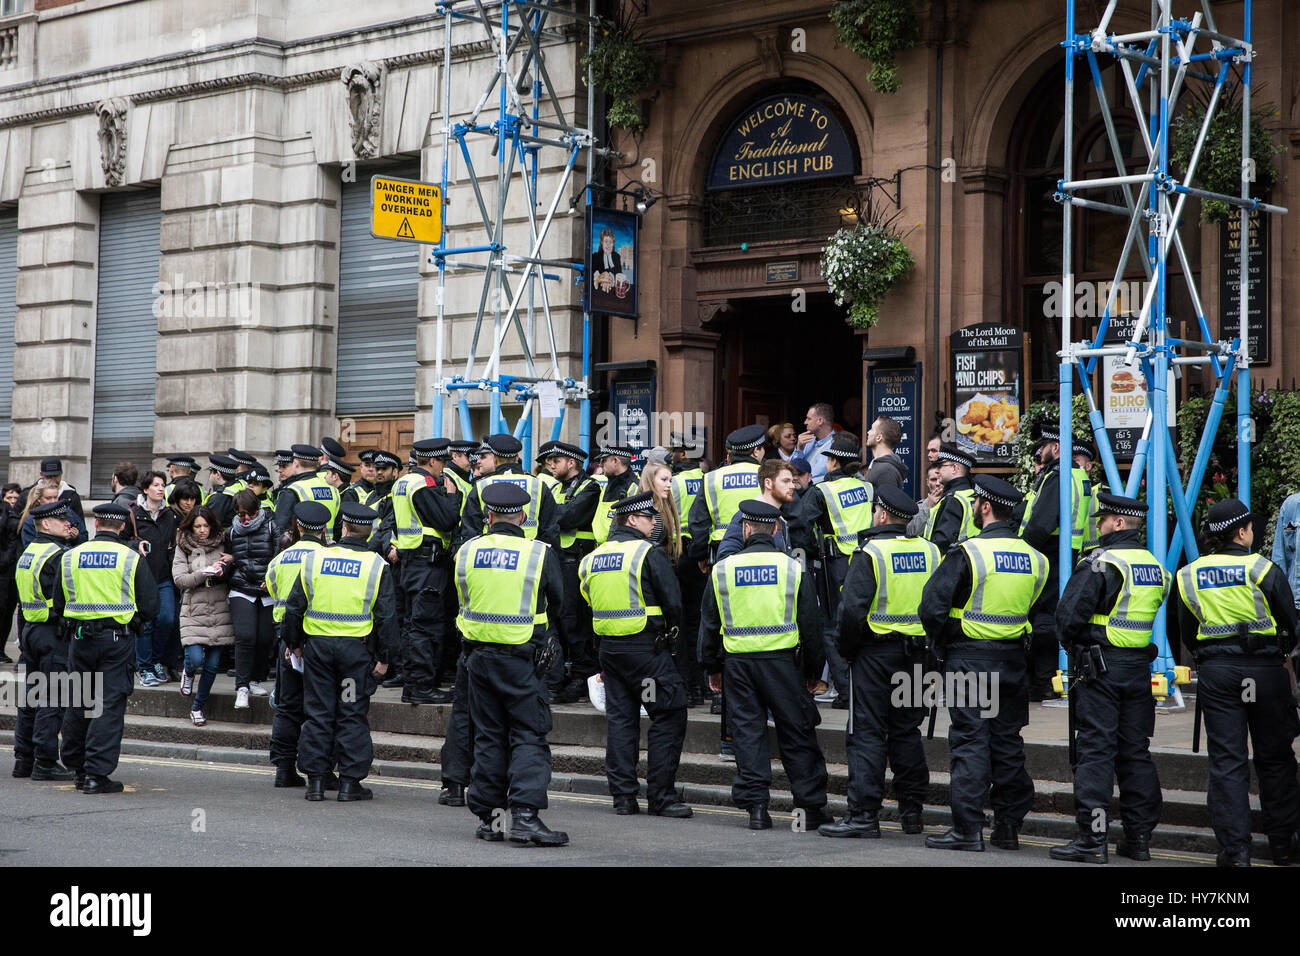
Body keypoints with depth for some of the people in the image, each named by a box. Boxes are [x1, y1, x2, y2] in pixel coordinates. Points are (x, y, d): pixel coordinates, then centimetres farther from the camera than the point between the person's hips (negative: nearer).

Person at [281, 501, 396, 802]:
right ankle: (350, 782, 6)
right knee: (353, 715, 5)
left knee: (318, 713, 9)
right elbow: (386, 615, -6)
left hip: (318, 644, 2)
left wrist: (294, 644, 16)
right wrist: (383, 657, 0)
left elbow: (294, 606, 5)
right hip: (357, 647, -2)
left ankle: (315, 780, 11)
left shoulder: (314, 559, 1)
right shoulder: (376, 565, -4)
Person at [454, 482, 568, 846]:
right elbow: (557, 604, 3)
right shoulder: (539, 553, -9)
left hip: (479, 654, 4)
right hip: (523, 657, -4)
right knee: (529, 736, 0)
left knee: (488, 736, 12)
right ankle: (524, 814, -11)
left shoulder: (466, 552, 0)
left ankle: (488, 817, 15)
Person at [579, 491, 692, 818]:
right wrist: (668, 632, 6)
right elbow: (673, 602, -13)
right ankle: (660, 796, -1)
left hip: (609, 647, 7)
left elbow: (590, 601, 14)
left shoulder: (592, 557, 10)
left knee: (620, 719, 11)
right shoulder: (648, 553, -10)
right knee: (669, 717, 1)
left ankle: (622, 796, 11)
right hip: (646, 646, -7)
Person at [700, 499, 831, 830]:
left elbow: (709, 625, 7)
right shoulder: (792, 568, -1)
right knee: (797, 733, 6)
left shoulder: (722, 570, 2)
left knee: (748, 732, 7)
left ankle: (756, 806, 4)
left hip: (738, 663, 1)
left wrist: (713, 667, 18)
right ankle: (811, 806, 9)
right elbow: (810, 624, 2)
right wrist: (812, 671, 12)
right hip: (781, 660, -1)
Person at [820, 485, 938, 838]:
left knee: (867, 733, -2)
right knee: (907, 731, 15)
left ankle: (863, 815, -5)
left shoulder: (870, 553, -13)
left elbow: (852, 608, -17)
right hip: (917, 656, 6)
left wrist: (844, 649, -3)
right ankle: (912, 811, 18)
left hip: (876, 653, -6)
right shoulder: (930, 552, 5)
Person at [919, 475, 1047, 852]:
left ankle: (968, 829, -3)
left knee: (970, 742, -2)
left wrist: (940, 647, -1)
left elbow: (932, 605, -16)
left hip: (968, 661, -5)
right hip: (1012, 661, 5)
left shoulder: (968, 553, -14)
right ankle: (1008, 827, 17)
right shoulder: (1033, 558, 5)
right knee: (1007, 743, 12)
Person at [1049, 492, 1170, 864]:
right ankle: (1139, 837, 16)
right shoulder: (1156, 566, 11)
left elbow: (1067, 615, -16)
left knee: (1095, 751, -5)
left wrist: (1073, 647, 3)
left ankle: (1092, 840, -6)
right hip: (1139, 668, 7)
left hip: (1099, 668, -7)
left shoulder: (1101, 563, -14)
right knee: (1135, 751, 12)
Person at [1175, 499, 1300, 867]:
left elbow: (1188, 634, 10)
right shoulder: (1264, 570, -7)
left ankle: (1235, 847, -1)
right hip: (1265, 669, -2)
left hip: (1215, 671, 2)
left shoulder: (1189, 576, 3)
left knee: (1226, 760, 3)